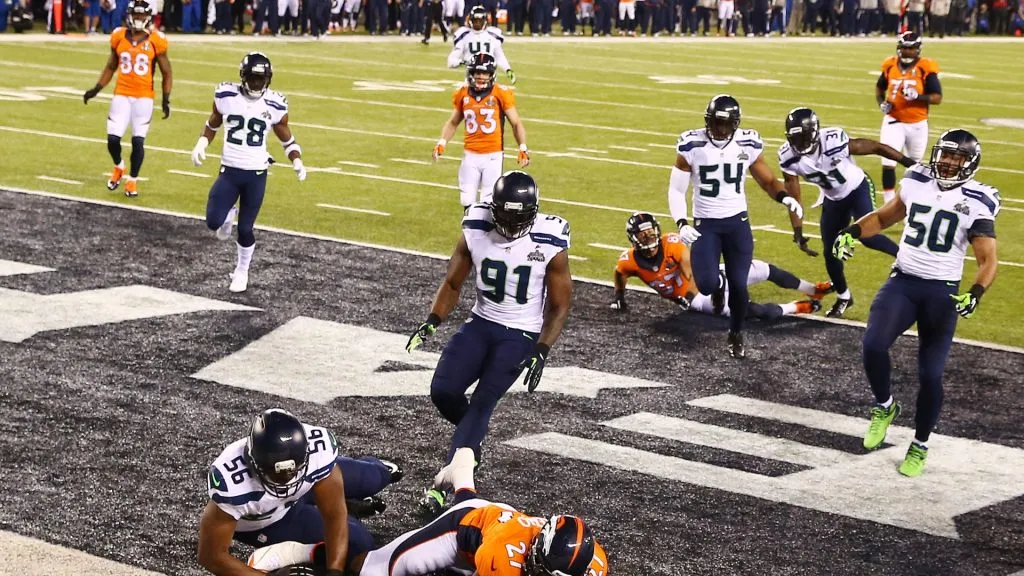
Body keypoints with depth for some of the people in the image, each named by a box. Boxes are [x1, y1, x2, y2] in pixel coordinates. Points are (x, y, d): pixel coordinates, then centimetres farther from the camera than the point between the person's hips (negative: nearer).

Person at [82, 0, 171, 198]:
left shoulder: (156, 41, -5)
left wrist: (166, 100, -5)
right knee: (113, 138, -3)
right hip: (122, 95, 2)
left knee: (138, 140, -3)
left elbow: (166, 73, 3)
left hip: (144, 98, -2)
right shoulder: (119, 37, 2)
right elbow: (111, 67, 14)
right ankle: (118, 167, 29)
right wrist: (97, 89, 5)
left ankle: (133, 180, 16)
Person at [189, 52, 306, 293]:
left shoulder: (274, 105, -5)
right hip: (229, 171, 1)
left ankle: (242, 271, 29)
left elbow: (287, 139, 7)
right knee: (213, 221, -13)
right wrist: (201, 145, 0)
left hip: (256, 174, -1)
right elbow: (213, 123, 15)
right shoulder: (226, 96, -4)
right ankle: (229, 215, 26)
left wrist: (297, 161, -9)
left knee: (245, 228, 3)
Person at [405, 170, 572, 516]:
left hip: (521, 334, -3)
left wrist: (542, 353, -16)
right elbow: (453, 283, 4)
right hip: (480, 323, 3)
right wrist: (432, 321, -10)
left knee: (482, 403, -12)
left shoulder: (550, 245, -17)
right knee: (443, 391, -10)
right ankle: (473, 435, 23)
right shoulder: (475, 231, -9)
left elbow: (559, 306, -7)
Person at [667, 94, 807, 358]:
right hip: (705, 223, -1)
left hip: (737, 222, 1)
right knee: (706, 284, -17)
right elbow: (677, 190, -3)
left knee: (739, 285, -1)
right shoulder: (692, 146, -11)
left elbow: (767, 180, 6)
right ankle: (718, 286, 23)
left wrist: (786, 198, -15)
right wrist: (681, 224, -17)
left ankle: (736, 334, 27)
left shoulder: (748, 145, -6)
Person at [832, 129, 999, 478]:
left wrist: (975, 293, -25)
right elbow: (884, 217, 20)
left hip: (942, 292, -2)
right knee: (874, 345, -21)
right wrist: (852, 234, 2)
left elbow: (988, 260, -7)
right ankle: (884, 407, 8)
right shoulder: (915, 183, 4)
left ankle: (920, 446, 20)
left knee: (930, 374, -2)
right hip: (902, 282, 2)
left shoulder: (976, 203, -6)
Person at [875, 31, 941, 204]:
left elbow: (937, 98, -11)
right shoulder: (890, 65, 0)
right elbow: (879, 87, 19)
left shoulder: (925, 68, -10)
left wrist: (917, 96, -27)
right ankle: (889, 202, -6)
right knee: (888, 163, -12)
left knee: (914, 164, 19)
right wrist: (882, 103, -1)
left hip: (917, 124, -1)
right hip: (893, 122, 1)